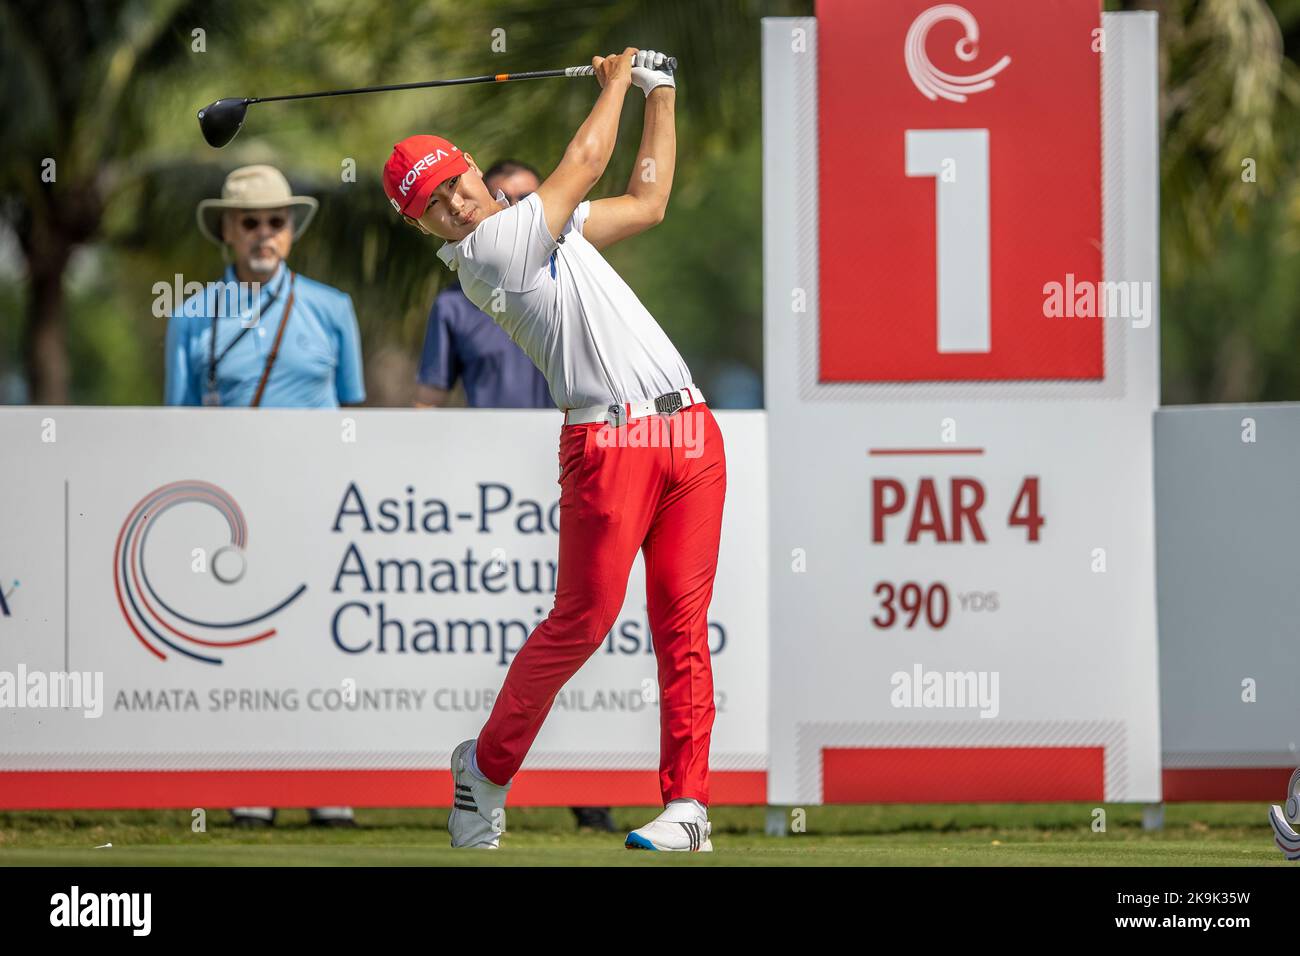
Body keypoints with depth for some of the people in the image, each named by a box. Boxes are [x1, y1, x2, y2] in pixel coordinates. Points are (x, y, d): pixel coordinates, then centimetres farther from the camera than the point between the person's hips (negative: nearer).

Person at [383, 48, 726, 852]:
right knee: (584, 619, -8)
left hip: (689, 429, 7)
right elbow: (586, 163, 1)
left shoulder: (545, 228, 21)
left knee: (682, 624, 0)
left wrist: (660, 93, 28)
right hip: (608, 441, -7)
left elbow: (646, 202, 32)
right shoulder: (485, 249, -5)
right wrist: (618, 80, 17)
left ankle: (688, 804, -1)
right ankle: (488, 765, 12)